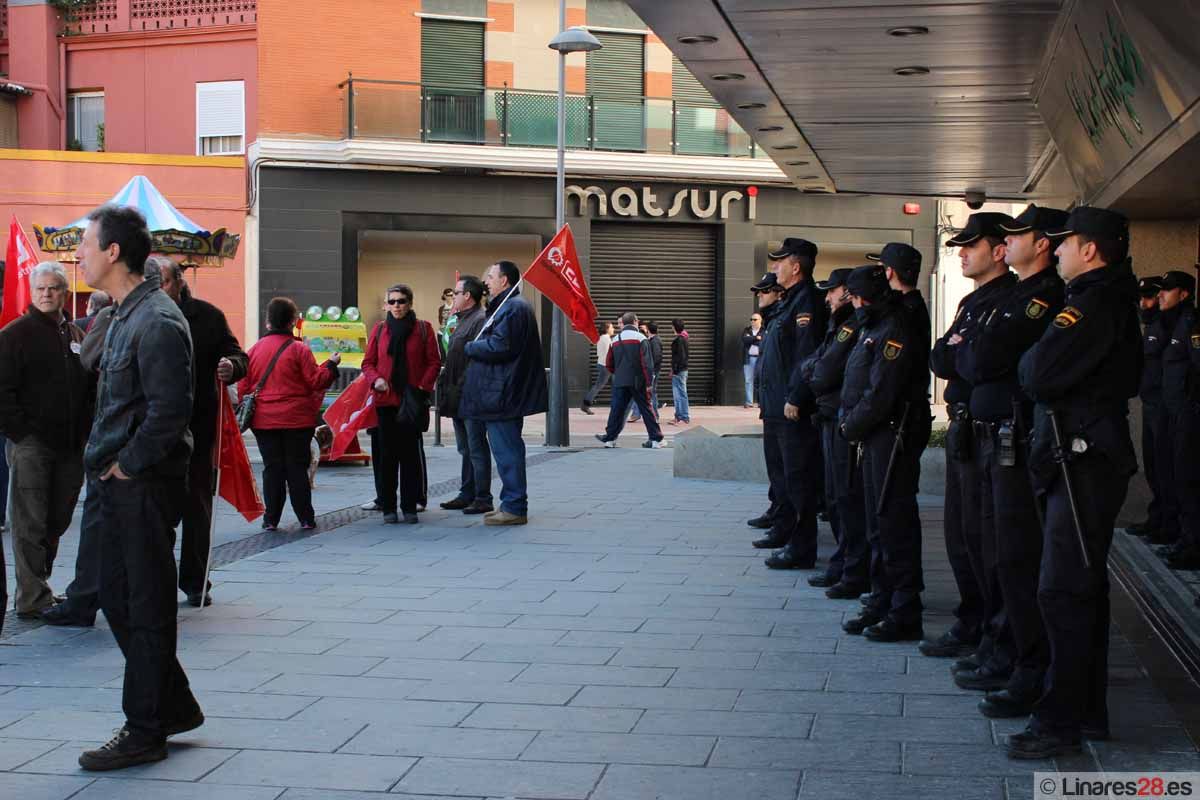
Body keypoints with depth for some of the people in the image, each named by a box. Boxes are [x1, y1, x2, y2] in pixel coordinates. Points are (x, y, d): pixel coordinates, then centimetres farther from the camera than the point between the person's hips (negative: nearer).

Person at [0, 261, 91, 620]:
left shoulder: (77, 336, 15)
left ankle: (37, 587, 23)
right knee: (31, 524, -5)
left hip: (70, 445, 6)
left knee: (58, 520, 11)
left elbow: (89, 387, 20)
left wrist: (85, 432, 10)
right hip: (31, 443, -6)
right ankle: (33, 600, -3)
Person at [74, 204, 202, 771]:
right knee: (117, 597, 15)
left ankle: (145, 732, 10)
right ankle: (174, 706, 26)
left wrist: (126, 465, -15)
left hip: (145, 487, -10)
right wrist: (105, 461, 12)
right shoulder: (124, 316, 14)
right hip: (119, 486, 10)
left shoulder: (157, 321, -17)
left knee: (146, 608, 0)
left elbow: (169, 411, -23)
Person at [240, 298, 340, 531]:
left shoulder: (255, 349, 2)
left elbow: (243, 385, 6)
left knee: (272, 468, 8)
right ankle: (306, 519, 7)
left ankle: (271, 519, 7)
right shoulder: (298, 349, -9)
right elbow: (316, 381, -7)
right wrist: (331, 364, 6)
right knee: (297, 468, 5)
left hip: (263, 421, 2)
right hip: (296, 419, -2)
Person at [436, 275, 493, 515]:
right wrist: (448, 387, 15)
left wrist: (461, 389, -22)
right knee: (466, 449, 15)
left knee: (476, 448, -5)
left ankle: (483, 498, -1)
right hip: (459, 397, 10)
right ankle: (467, 495, 22)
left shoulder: (481, 320, -14)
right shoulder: (463, 320, 18)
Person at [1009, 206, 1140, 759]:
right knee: (1083, 589, 15)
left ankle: (1060, 722, -2)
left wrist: (1029, 359, -4)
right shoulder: (1109, 300, 17)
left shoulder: (1096, 304, -16)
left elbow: (1040, 376, -22)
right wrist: (1040, 361, 3)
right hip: (1080, 460, 11)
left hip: (1085, 463, -11)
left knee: (1064, 592, -7)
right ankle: (1088, 710, 24)